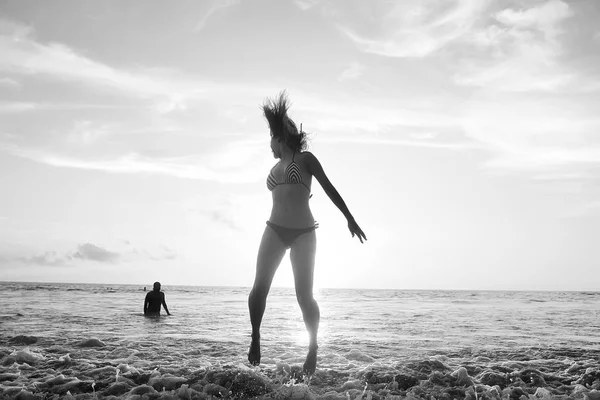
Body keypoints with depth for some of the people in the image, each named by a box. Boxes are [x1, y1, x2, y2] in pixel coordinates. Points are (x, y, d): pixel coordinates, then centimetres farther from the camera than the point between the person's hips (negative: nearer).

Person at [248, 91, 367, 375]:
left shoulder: (305, 158, 6)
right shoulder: (275, 168, 21)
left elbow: (329, 189, 3)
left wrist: (350, 219, -2)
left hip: (303, 233, -4)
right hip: (274, 230, 4)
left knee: (304, 295, -7)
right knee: (259, 287, -10)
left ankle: (313, 347, 10)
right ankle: (255, 338, 7)